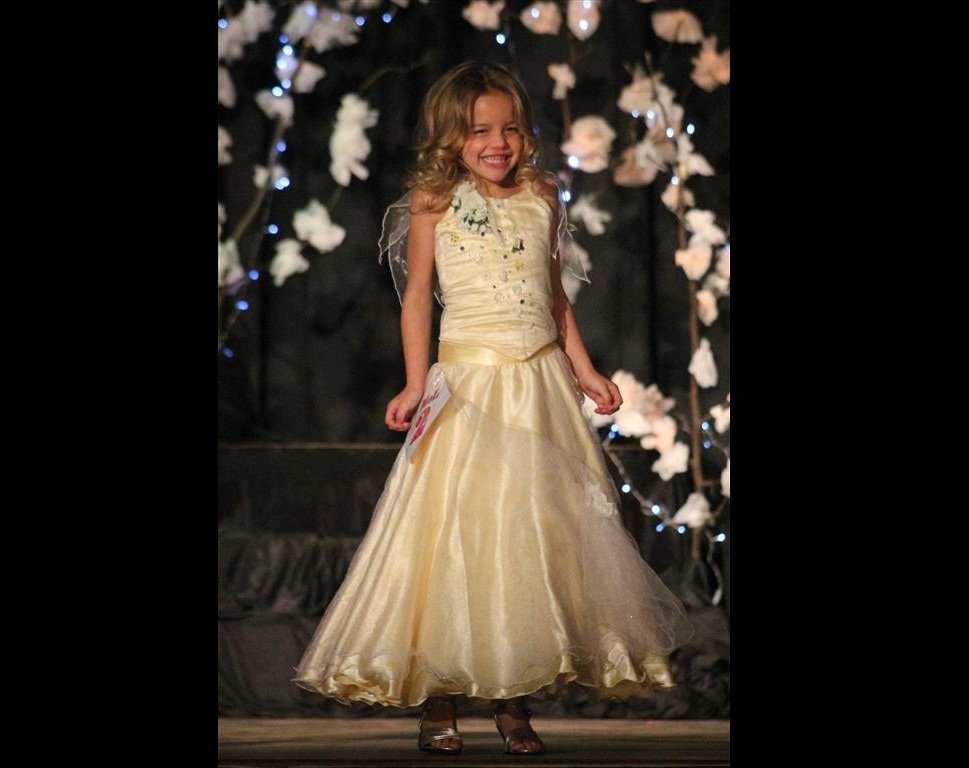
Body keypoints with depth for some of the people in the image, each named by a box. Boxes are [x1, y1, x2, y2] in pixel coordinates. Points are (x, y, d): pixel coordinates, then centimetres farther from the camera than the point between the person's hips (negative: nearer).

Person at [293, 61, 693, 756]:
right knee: (454, 533, -3)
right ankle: (438, 700, 5)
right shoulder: (434, 202, -2)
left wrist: (584, 370, 11)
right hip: (469, 380, -4)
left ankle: (515, 701, 11)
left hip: (541, 382, 4)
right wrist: (416, 385, -10)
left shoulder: (542, 198, 8)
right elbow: (417, 298, -2)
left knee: (537, 532, 3)